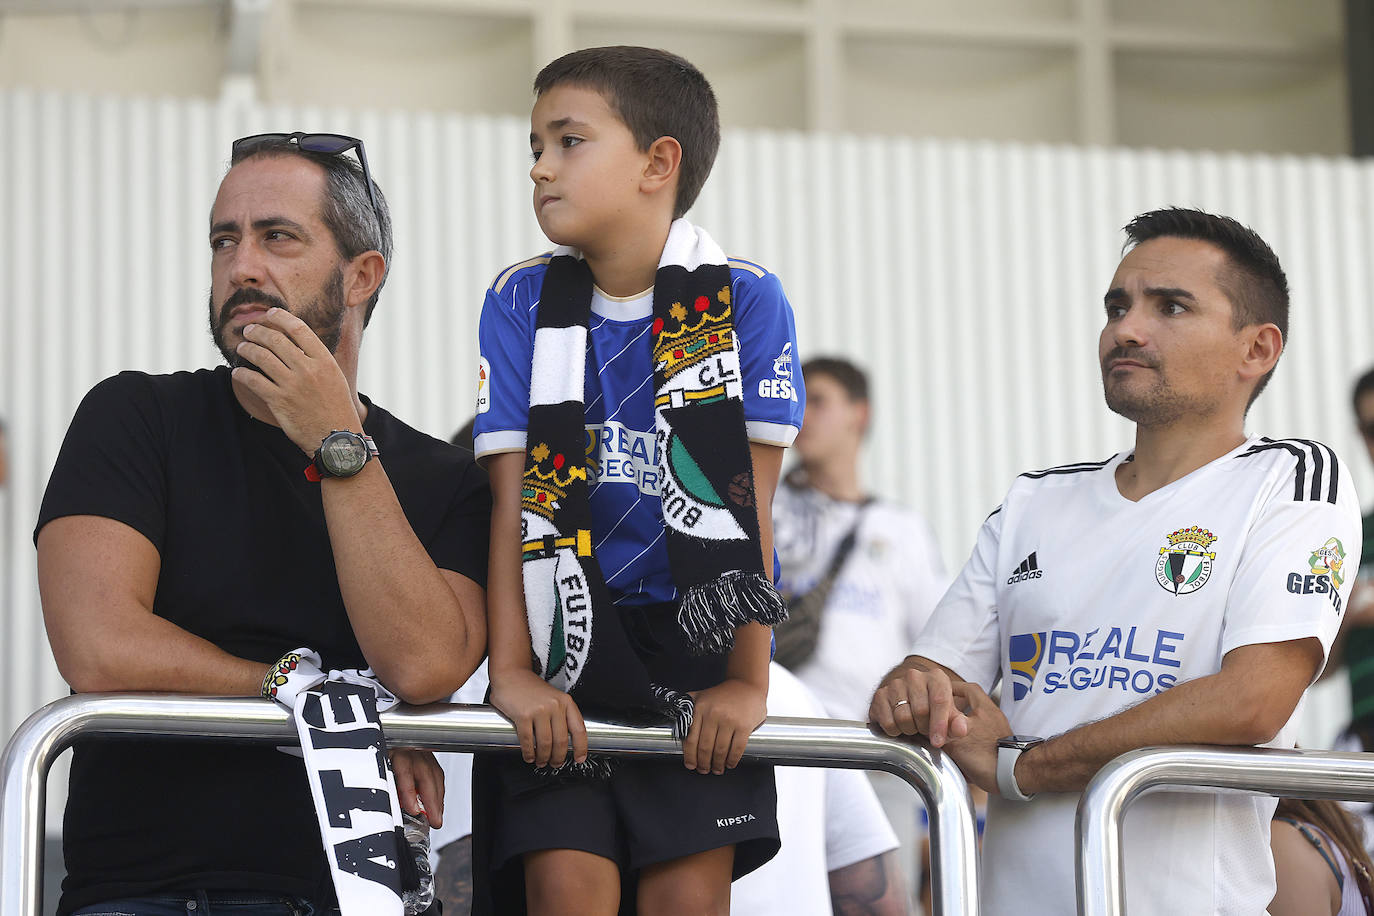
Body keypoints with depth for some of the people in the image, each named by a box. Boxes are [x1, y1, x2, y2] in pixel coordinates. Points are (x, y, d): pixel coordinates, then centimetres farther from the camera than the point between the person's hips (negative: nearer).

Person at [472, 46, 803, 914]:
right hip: (566, 640, 1)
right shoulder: (522, 302, 0)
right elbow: (513, 498, -5)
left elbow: (748, 504, -9)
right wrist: (512, 670, -13)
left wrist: (748, 679, -13)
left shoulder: (745, 302, -6)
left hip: (695, 647, -1)